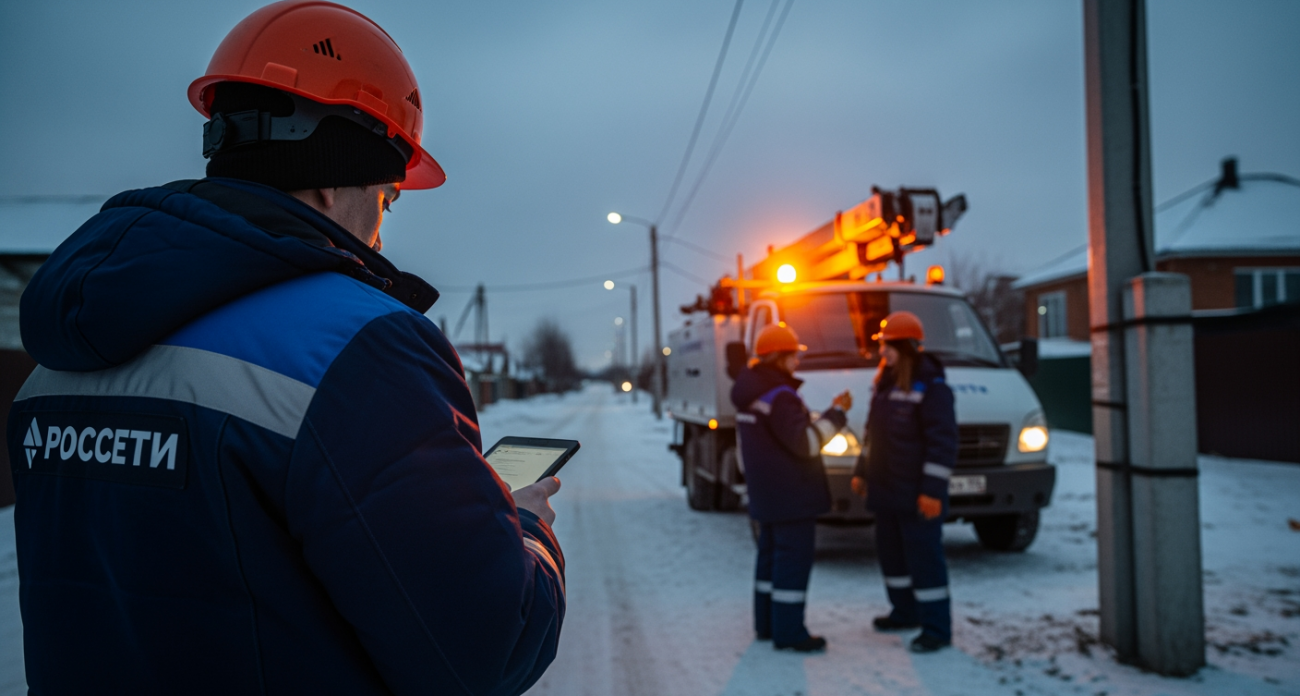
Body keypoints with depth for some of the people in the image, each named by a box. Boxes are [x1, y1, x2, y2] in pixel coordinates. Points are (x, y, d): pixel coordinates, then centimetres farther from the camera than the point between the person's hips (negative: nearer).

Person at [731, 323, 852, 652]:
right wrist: (836, 413, -17)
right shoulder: (779, 396, -21)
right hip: (791, 494, -10)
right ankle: (788, 631, -1)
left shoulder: (750, 392, 11)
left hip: (766, 493, 10)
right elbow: (805, 442, -23)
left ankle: (766, 623, 24)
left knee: (771, 554, 17)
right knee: (793, 559, -4)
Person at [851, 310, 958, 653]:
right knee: (890, 551, 17)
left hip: (917, 494, -9)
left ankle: (936, 628, 4)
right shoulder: (886, 383, 12)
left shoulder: (931, 387, -15)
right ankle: (905, 612, 33)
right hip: (886, 490, 9)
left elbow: (943, 441, -19)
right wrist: (861, 471, 21)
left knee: (924, 557, -5)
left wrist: (933, 489, -23)